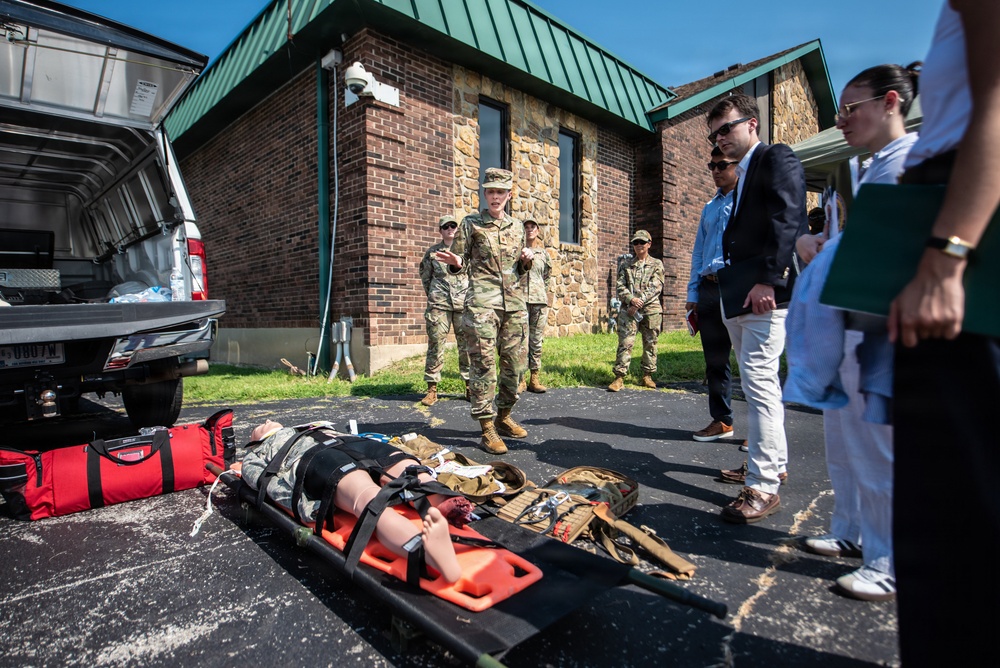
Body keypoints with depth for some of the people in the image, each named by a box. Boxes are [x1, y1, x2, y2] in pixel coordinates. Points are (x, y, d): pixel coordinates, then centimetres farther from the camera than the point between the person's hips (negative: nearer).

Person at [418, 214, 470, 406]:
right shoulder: (432, 252, 9)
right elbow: (425, 276, 18)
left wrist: (470, 294, 8)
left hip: (464, 304, 1)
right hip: (438, 305, 0)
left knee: (467, 345, 3)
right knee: (435, 345, -2)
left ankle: (470, 385, 13)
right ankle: (432, 388, 4)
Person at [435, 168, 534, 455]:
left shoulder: (517, 227, 17)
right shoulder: (471, 224, 5)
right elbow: (460, 264, 3)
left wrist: (526, 260, 3)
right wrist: (454, 262, -19)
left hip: (515, 303, 5)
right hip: (482, 301, -5)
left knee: (516, 364, 7)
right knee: (484, 364, -6)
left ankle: (504, 416, 25)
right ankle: (487, 428, 3)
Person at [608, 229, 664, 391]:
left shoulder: (656, 264, 9)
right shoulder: (625, 264, 13)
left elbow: (656, 287, -3)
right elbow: (620, 286, 4)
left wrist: (640, 301, -14)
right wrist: (631, 299, -14)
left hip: (651, 309, 0)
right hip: (630, 309, 0)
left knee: (650, 343, 6)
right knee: (625, 342, -7)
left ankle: (647, 376, 16)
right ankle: (619, 377, -6)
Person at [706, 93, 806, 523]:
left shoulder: (776, 158, -2)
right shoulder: (743, 175, 24)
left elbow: (787, 221, -16)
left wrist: (767, 279, -25)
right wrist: (727, 283, 12)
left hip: (765, 292, -10)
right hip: (739, 295, 10)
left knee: (758, 381, -13)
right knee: (760, 382, 15)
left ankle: (763, 486, -7)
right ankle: (772, 463, 28)